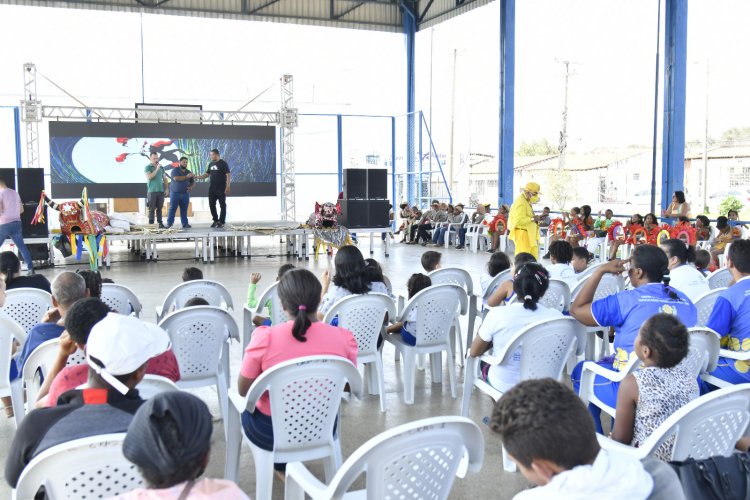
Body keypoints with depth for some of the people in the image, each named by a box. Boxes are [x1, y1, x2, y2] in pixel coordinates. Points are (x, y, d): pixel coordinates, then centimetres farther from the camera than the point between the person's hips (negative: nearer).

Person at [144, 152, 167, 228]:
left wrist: (166, 189, 9)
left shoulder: (161, 167, 13)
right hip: (152, 191, -4)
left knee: (159, 208, 6)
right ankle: (151, 224, 0)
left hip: (161, 191, 4)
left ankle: (160, 223, 9)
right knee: (152, 209, -2)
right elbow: (149, 177, -15)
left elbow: (165, 179, 17)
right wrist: (156, 169, -18)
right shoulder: (148, 167, 0)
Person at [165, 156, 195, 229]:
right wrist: (186, 177, -23)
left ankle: (185, 224, 4)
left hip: (185, 194, 5)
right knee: (172, 208, -5)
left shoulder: (188, 172, 14)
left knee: (184, 209, 3)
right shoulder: (175, 170, -3)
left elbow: (192, 181, 19)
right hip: (175, 193, -4)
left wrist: (191, 187, -3)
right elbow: (176, 178, -20)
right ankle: (169, 223, -5)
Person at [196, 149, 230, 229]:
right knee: (211, 205, 7)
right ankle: (215, 220, 20)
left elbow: (228, 176, -11)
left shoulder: (223, 164, -7)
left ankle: (221, 222, 6)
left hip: (221, 189, -6)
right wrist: (197, 177, 5)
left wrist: (227, 187, -19)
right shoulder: (211, 164, 12)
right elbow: (207, 174, 18)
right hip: (212, 188, 6)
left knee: (222, 205, 0)